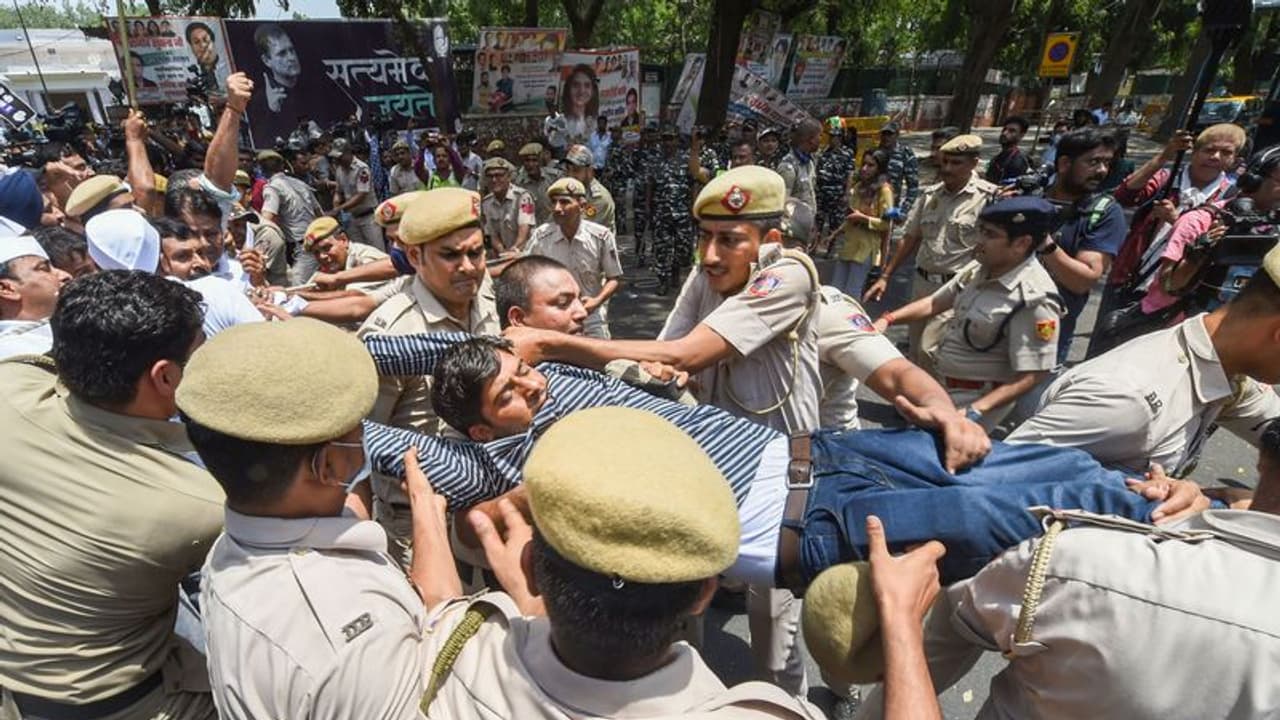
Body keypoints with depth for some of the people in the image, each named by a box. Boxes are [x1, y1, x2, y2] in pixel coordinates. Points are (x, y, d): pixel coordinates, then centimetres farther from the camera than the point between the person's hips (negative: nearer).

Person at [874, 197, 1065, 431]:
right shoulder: (979, 269, -2)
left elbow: (1032, 377, -24)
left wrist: (974, 412, -32)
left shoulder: (1035, 301, -24)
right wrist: (888, 319, -3)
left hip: (978, 398, -7)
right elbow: (934, 303, 10)